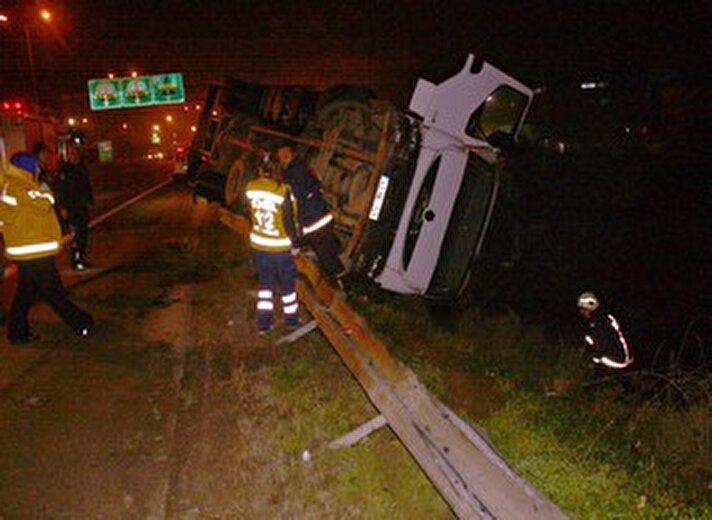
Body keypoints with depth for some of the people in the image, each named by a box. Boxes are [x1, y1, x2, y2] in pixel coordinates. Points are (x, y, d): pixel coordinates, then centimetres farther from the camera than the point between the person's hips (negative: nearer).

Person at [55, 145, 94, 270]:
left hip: (83, 206, 7)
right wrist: (63, 208, -14)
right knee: (75, 234, -11)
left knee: (84, 233, 11)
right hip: (71, 208, -7)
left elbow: (88, 186, 20)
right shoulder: (64, 171, -8)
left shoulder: (82, 168, 11)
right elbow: (60, 191, -10)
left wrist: (90, 201, 16)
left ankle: (82, 258, 22)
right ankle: (76, 261, -7)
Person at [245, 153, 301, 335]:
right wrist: (294, 244, -3)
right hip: (280, 248, -4)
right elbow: (289, 221, -16)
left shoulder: (250, 188, -8)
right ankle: (291, 320, 29)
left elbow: (250, 214, 5)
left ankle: (263, 323, 20)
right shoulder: (282, 191, -23)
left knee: (265, 283, 18)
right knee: (287, 283, 15)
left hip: (258, 244, 4)